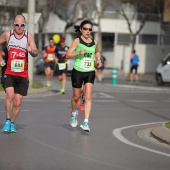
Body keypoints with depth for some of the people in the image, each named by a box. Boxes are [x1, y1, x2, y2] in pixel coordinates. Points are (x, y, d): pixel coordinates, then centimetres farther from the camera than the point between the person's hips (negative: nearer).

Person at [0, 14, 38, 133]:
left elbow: (36, 53, -8)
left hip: (23, 75, 1)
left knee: (18, 103, 4)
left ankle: (12, 122, 25)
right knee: (10, 95, -24)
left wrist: (32, 51, -31)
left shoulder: (29, 36, -2)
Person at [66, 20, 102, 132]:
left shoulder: (94, 42, 5)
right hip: (78, 72, -2)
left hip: (90, 72, 2)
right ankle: (74, 113, 42)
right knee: (76, 96, 12)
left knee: (88, 97, -11)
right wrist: (79, 52, -26)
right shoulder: (77, 41, -6)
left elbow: (97, 52, 26)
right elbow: (68, 55, -11)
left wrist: (98, 59, 7)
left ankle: (86, 122, -13)